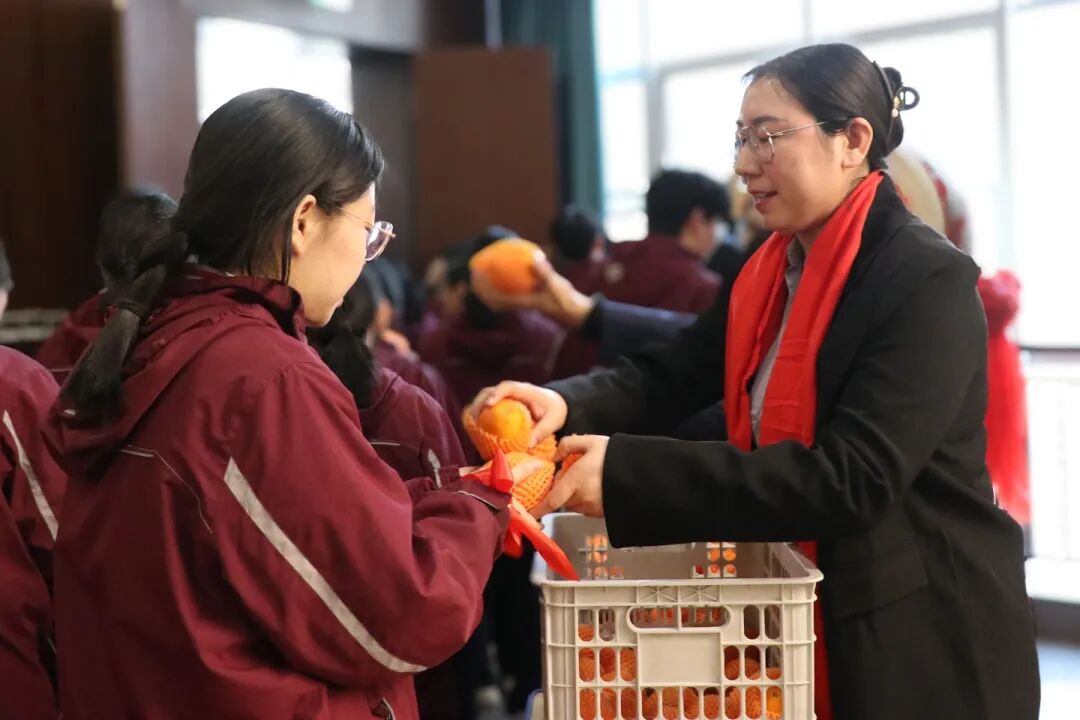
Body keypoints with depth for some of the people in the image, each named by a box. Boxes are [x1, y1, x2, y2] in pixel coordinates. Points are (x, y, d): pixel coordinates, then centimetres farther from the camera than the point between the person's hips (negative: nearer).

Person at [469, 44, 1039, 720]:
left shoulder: (928, 281, -20)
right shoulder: (773, 270, 6)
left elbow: (851, 479, -29)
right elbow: (669, 374, -1)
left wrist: (628, 472, -34)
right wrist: (566, 404, -24)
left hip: (927, 640, -7)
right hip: (804, 621, 7)